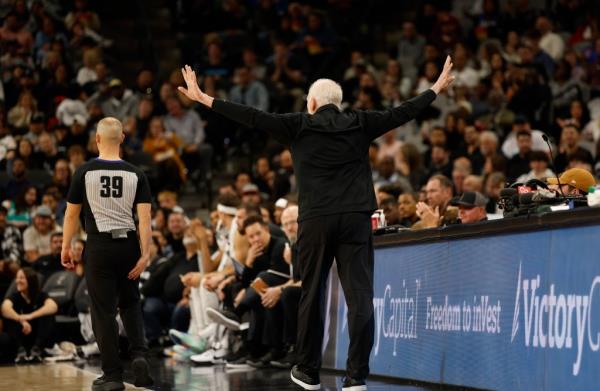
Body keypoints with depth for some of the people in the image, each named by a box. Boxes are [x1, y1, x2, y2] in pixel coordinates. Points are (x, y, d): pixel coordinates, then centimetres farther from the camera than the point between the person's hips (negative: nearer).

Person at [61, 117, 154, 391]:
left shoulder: (84, 172, -4)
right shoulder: (136, 175, 0)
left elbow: (71, 214, 1)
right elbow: (144, 218, -6)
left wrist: (66, 248, 12)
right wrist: (145, 254, -5)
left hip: (99, 245, -2)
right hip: (128, 243, 3)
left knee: (104, 311, 3)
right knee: (130, 303, 22)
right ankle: (139, 355, 1)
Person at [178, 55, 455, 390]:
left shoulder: (299, 126, 4)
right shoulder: (360, 124, 8)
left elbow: (252, 117, 2)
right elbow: (402, 113, 16)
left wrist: (203, 98, 7)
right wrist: (438, 88, 30)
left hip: (315, 221, 0)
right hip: (356, 218, 1)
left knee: (313, 296, 11)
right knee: (360, 297, -2)